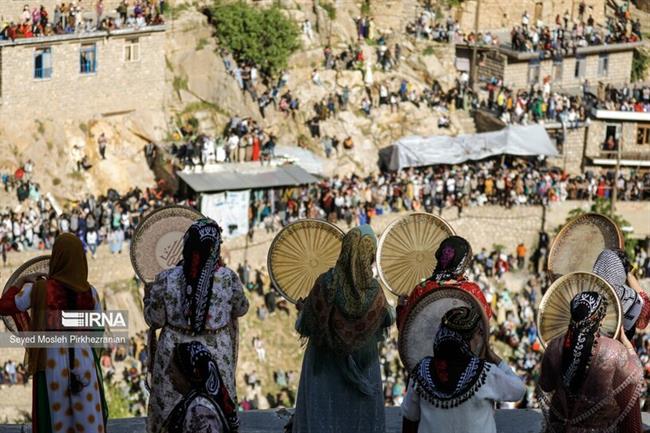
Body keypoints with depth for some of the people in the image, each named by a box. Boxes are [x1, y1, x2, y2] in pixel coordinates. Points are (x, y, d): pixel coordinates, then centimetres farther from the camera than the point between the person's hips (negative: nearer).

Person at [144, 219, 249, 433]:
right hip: (215, 355, 0)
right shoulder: (228, 278, -13)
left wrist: (149, 296, 15)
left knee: (169, 410, 14)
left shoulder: (166, 279, -13)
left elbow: (155, 320, -4)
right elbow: (241, 309, 6)